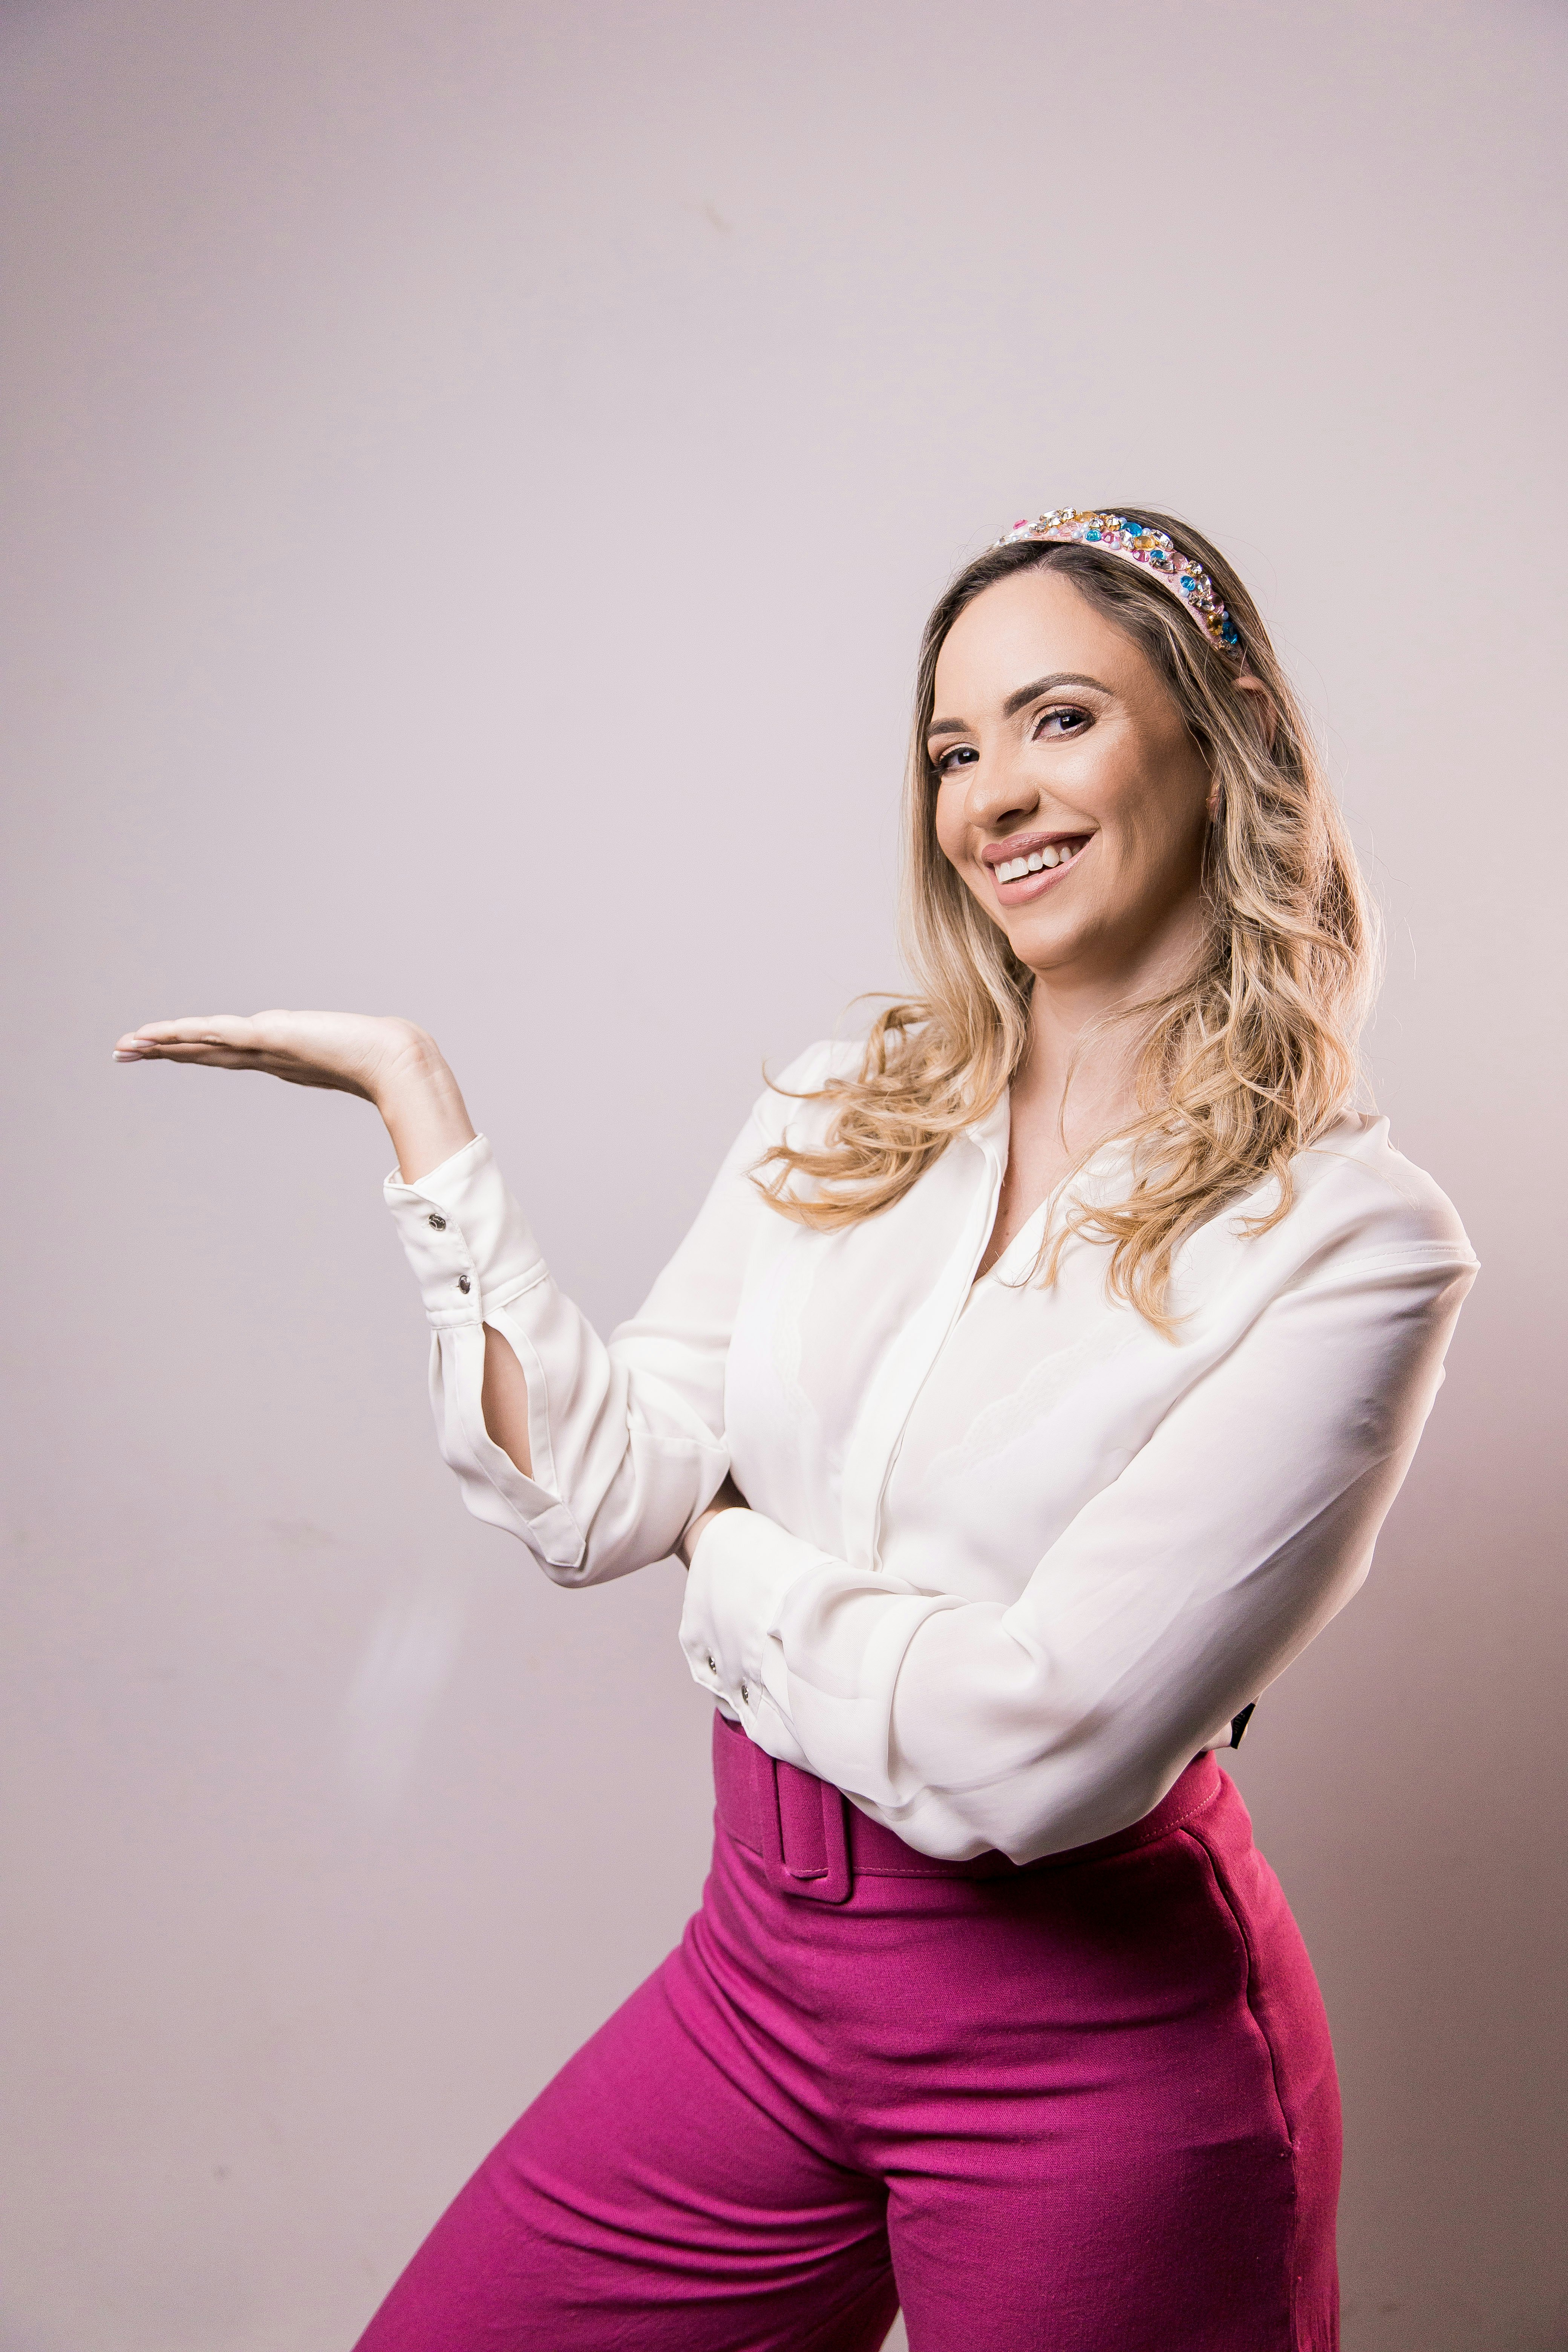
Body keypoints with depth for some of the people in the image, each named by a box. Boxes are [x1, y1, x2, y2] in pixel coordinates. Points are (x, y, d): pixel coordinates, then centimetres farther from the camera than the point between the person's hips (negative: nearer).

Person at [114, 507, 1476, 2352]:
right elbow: (592, 1491, -7)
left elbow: (1039, 1746, -22)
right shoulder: (840, 1118, 1)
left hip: (1094, 2049, -4)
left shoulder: (1352, 1239, -16)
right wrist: (415, 1098, -7)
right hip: (767, 1968, 5)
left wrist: (732, 1561, -7)